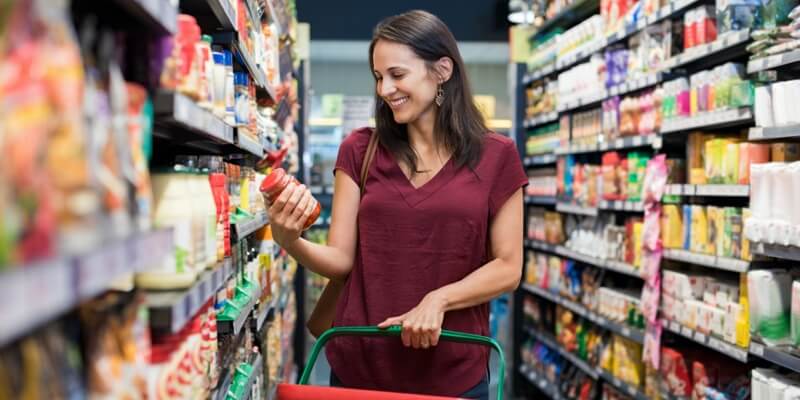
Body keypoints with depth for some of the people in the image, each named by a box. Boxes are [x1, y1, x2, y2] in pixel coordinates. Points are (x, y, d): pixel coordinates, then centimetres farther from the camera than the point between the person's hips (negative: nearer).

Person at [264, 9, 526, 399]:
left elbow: (507, 268, -3)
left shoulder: (495, 156, -3)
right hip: (358, 365, 2)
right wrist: (291, 241, -20)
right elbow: (341, 260, -1)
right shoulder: (359, 150, 2)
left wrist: (440, 299, -17)